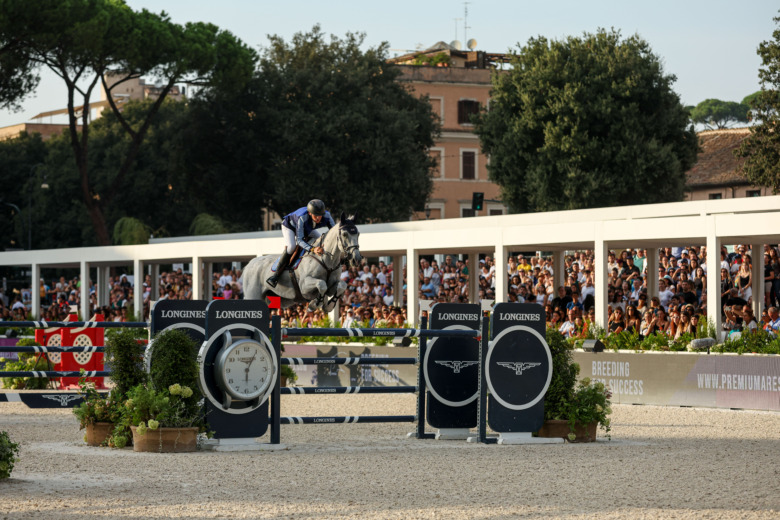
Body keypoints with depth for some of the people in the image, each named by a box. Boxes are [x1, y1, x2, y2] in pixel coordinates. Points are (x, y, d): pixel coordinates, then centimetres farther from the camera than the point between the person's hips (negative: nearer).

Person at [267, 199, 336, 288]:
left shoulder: (326, 216, -32)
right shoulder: (302, 218, -45)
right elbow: (299, 240, -45)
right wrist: (312, 249, -62)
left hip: (307, 229, 7)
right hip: (290, 226, -7)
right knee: (290, 246, -30)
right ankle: (275, 276, -25)